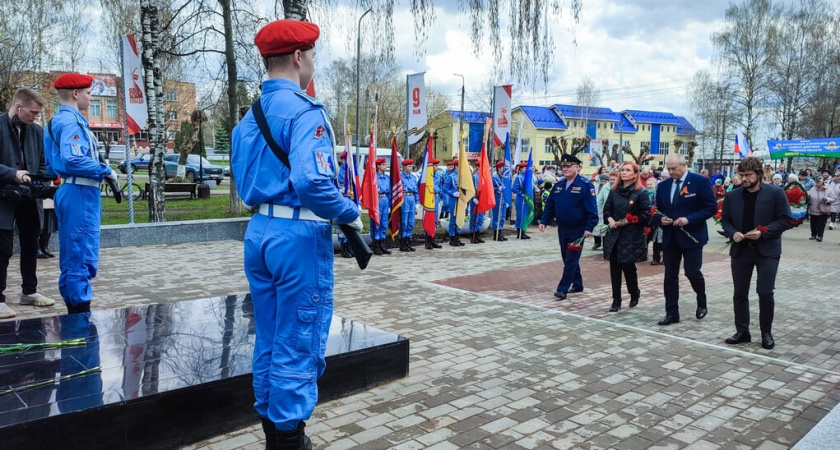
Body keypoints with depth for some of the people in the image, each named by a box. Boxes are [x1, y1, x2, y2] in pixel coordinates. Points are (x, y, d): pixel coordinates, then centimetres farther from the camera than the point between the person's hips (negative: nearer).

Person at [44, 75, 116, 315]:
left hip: (68, 192, 10)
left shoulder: (57, 121, 19)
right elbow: (73, 160, -26)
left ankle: (73, 309, 22)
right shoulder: (72, 121, -12)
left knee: (71, 256, 14)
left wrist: (100, 170, 18)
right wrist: (105, 170, -14)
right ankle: (81, 310, -4)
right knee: (83, 256, -7)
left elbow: (53, 164, 21)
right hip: (80, 194, -10)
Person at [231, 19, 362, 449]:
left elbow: (244, 182, 16)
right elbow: (311, 182, -25)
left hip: (259, 232, 9)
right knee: (298, 345, 3)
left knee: (268, 340, 17)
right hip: (299, 235, -8)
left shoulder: (248, 118, 13)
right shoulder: (305, 111, -13)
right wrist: (350, 215, -12)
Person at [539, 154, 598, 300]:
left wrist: (589, 228, -20)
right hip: (562, 228, 7)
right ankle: (577, 284, 29)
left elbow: (591, 209, -15)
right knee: (567, 258, 15)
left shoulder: (585, 185, -11)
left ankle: (562, 289, -2)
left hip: (577, 230, -7)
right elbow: (549, 205, 11)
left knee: (571, 260, -3)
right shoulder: (558, 185, 7)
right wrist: (544, 221, 3)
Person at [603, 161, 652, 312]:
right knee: (614, 268, 2)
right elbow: (607, 209, 12)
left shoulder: (641, 192, -6)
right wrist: (610, 219, -8)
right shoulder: (614, 191, 8)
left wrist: (628, 221, -15)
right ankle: (616, 300, 10)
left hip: (632, 237, -4)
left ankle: (634, 294, 29)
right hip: (615, 235, 4)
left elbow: (646, 215, -9)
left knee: (628, 267, 2)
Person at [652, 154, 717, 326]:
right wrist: (660, 219, -10)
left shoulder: (700, 181, -6)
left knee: (692, 272, -1)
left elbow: (711, 207, -10)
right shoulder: (663, 186, 8)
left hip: (692, 235, -4)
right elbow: (657, 211, 13)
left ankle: (702, 303, 28)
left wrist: (689, 219, -20)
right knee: (670, 275, 5)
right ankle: (672, 313, 12)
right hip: (670, 237, 4)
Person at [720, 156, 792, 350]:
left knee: (765, 292, -4)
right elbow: (725, 220, 12)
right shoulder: (732, 196, 7)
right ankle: (742, 331, 18)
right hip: (740, 250, 4)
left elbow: (785, 220, -5)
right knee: (740, 293, 7)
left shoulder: (775, 193, -4)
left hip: (767, 251, -3)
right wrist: (733, 232, -8)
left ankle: (766, 333, 13)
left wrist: (763, 232, -17)